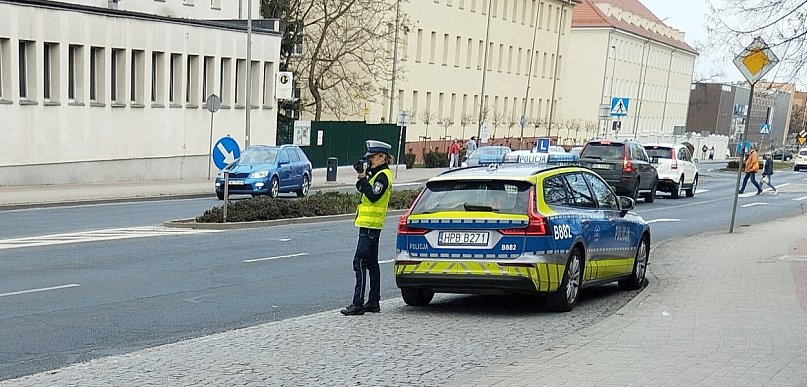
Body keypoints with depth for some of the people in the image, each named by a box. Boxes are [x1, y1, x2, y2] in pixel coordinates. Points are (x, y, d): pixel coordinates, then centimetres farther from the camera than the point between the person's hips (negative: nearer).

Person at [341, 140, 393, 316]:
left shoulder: (383, 176, -13)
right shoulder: (377, 174, 18)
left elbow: (373, 196, -23)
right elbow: (364, 191, 18)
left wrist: (363, 179, -18)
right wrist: (362, 179, 4)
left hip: (370, 225, -11)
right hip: (371, 224, 11)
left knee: (360, 262, -11)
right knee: (372, 263, 12)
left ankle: (358, 304, -11)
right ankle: (373, 302, 17)